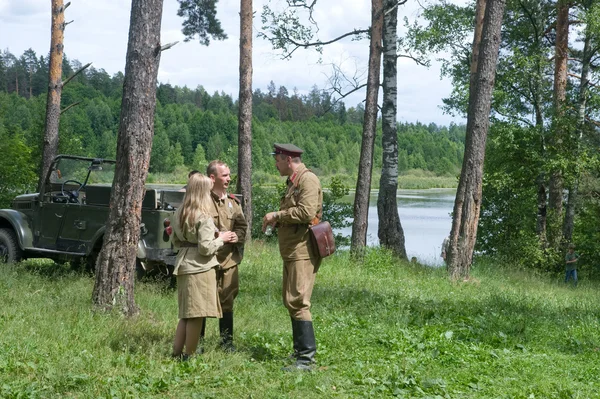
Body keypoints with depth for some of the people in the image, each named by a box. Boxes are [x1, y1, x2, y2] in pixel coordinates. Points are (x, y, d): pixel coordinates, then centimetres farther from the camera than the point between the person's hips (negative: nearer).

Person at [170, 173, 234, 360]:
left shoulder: (179, 213, 10)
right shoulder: (203, 216, -14)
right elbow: (206, 248, -17)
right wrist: (220, 239, -1)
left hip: (183, 266, 8)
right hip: (200, 268, -8)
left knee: (186, 314, 16)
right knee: (197, 315, -1)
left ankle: (176, 353, 17)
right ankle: (189, 356, 4)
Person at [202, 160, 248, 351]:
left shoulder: (233, 201, 13)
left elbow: (242, 225, 16)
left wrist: (237, 236, -5)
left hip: (229, 260, 5)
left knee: (227, 301, 11)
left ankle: (227, 341, 21)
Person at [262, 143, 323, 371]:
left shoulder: (308, 179, -11)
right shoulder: (293, 182, 21)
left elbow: (307, 212, -24)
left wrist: (277, 215, -15)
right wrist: (276, 221, 11)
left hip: (302, 252, -11)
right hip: (291, 252, 11)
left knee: (297, 302, -13)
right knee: (290, 301, 15)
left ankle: (306, 358, -11)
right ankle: (299, 350, 24)